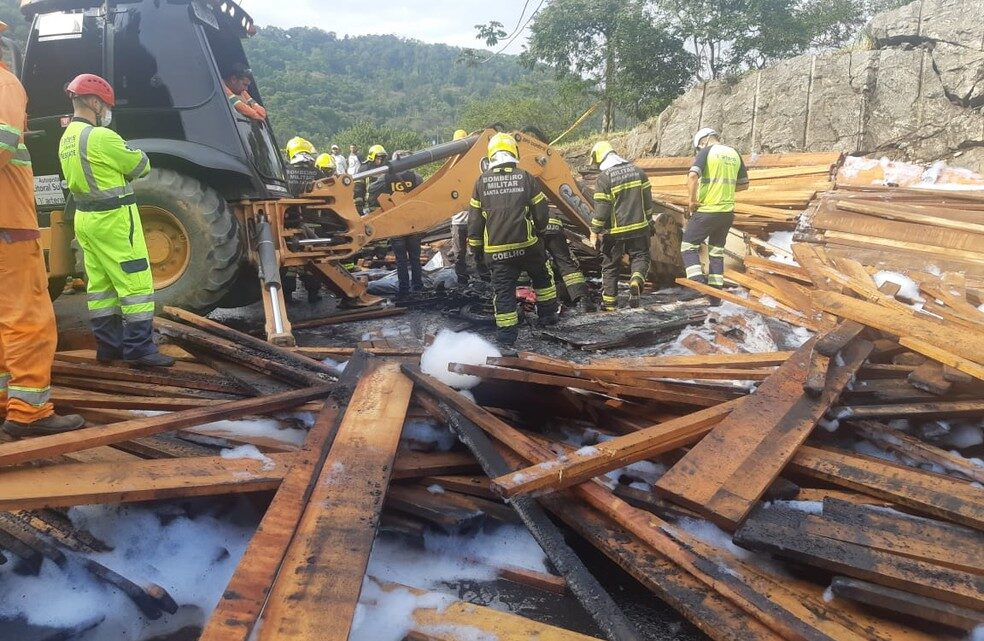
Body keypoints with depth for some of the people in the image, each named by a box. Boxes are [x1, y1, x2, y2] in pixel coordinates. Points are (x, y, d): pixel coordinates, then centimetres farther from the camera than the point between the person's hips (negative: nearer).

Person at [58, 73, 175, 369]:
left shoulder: (66, 139, 12)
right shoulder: (100, 136, -18)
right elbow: (141, 166, -9)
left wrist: (117, 167, 4)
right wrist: (130, 154, 11)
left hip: (85, 218, 10)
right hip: (113, 219, -10)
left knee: (100, 283, 12)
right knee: (135, 283, -5)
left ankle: (108, 345, 18)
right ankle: (139, 348, -5)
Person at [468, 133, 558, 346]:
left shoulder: (481, 182, 0)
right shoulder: (525, 178, -3)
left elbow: (474, 219, 3)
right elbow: (541, 212, 1)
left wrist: (476, 247, 12)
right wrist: (537, 229, 21)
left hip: (496, 249, 1)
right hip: (526, 244, 0)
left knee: (503, 290, 7)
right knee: (542, 277, 23)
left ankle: (507, 333, 6)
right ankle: (548, 315, 33)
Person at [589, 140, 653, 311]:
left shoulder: (604, 178, -14)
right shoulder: (637, 171, 2)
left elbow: (601, 209, -15)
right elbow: (648, 199, 8)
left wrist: (595, 231, -6)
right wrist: (647, 219, 20)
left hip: (615, 231, -3)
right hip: (639, 227, 3)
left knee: (610, 265, 11)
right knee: (640, 256, 18)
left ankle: (609, 301, 17)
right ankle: (637, 280, -13)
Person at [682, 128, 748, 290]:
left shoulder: (706, 151, -6)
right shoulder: (734, 154, 12)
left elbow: (693, 176, -21)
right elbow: (744, 184, 18)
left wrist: (692, 200, -12)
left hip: (707, 210, -6)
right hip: (728, 212, 6)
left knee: (689, 246, 5)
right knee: (717, 250, 15)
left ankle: (698, 281, -11)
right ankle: (716, 289, 13)